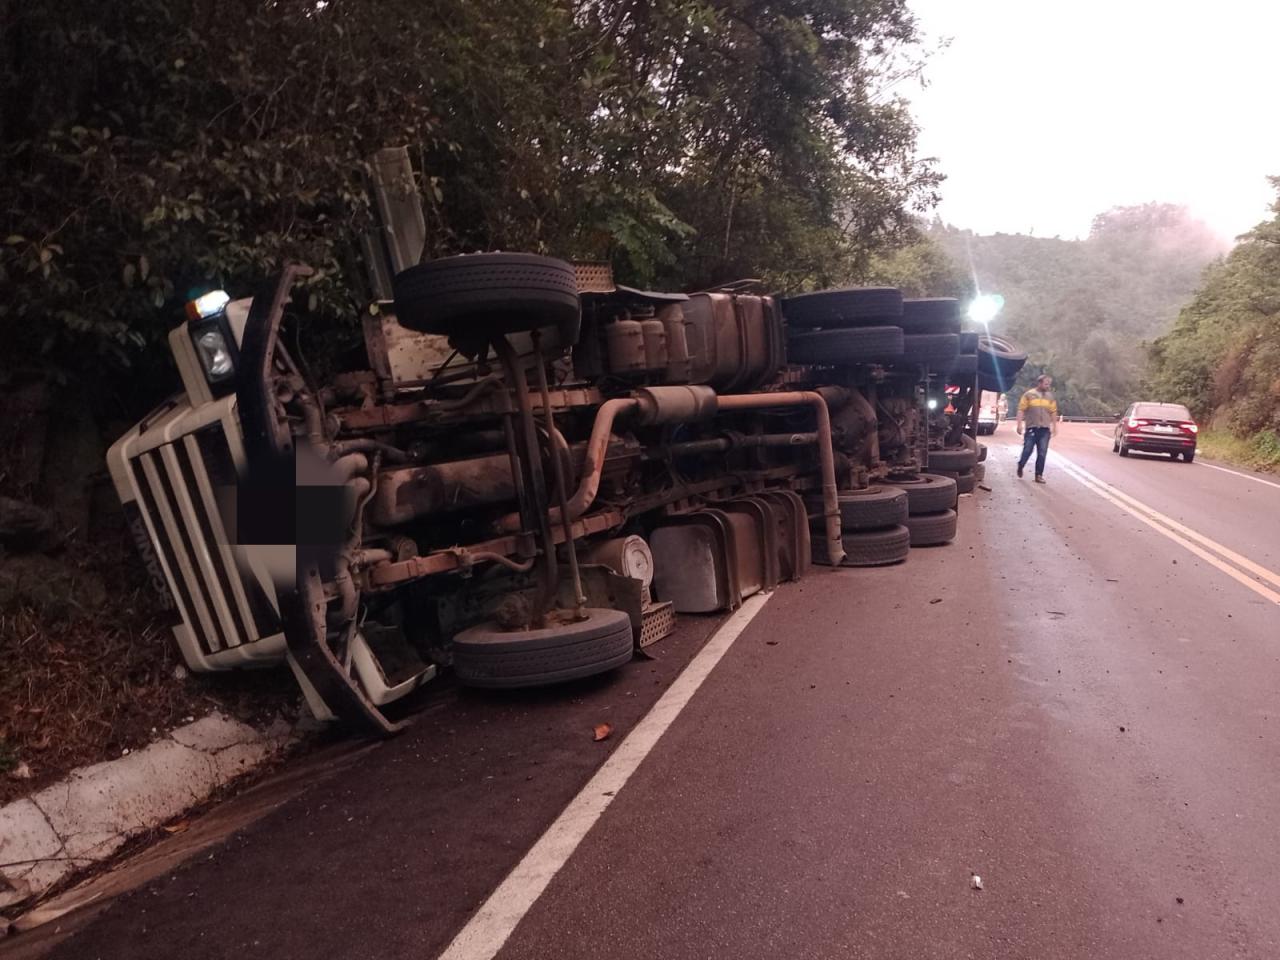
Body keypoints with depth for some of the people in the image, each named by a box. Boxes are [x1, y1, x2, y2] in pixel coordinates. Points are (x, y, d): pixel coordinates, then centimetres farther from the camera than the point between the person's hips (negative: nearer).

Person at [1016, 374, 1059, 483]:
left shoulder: (1050, 397, 11)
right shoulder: (1029, 395, -1)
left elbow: (1053, 412, 15)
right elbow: (1021, 410, -3)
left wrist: (1054, 426, 11)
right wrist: (1019, 425, -10)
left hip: (1045, 429, 3)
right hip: (1031, 428, -3)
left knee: (1042, 453, -1)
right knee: (1027, 450, -3)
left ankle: (1039, 475, 4)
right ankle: (1020, 466, 24)